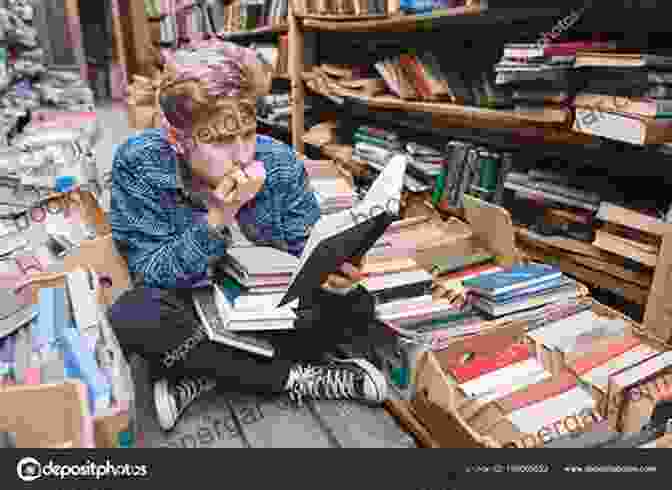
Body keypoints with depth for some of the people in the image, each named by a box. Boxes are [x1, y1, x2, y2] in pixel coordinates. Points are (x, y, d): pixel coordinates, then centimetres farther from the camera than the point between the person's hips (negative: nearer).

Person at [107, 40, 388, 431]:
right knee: (131, 319, -33)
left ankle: (205, 376, -15)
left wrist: (327, 271, -34)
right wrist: (218, 219, -37)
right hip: (187, 305, -1)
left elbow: (308, 248, -9)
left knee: (355, 305, -17)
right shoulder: (140, 164, -20)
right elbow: (151, 275, -22)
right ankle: (294, 377, -19)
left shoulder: (278, 162, -17)